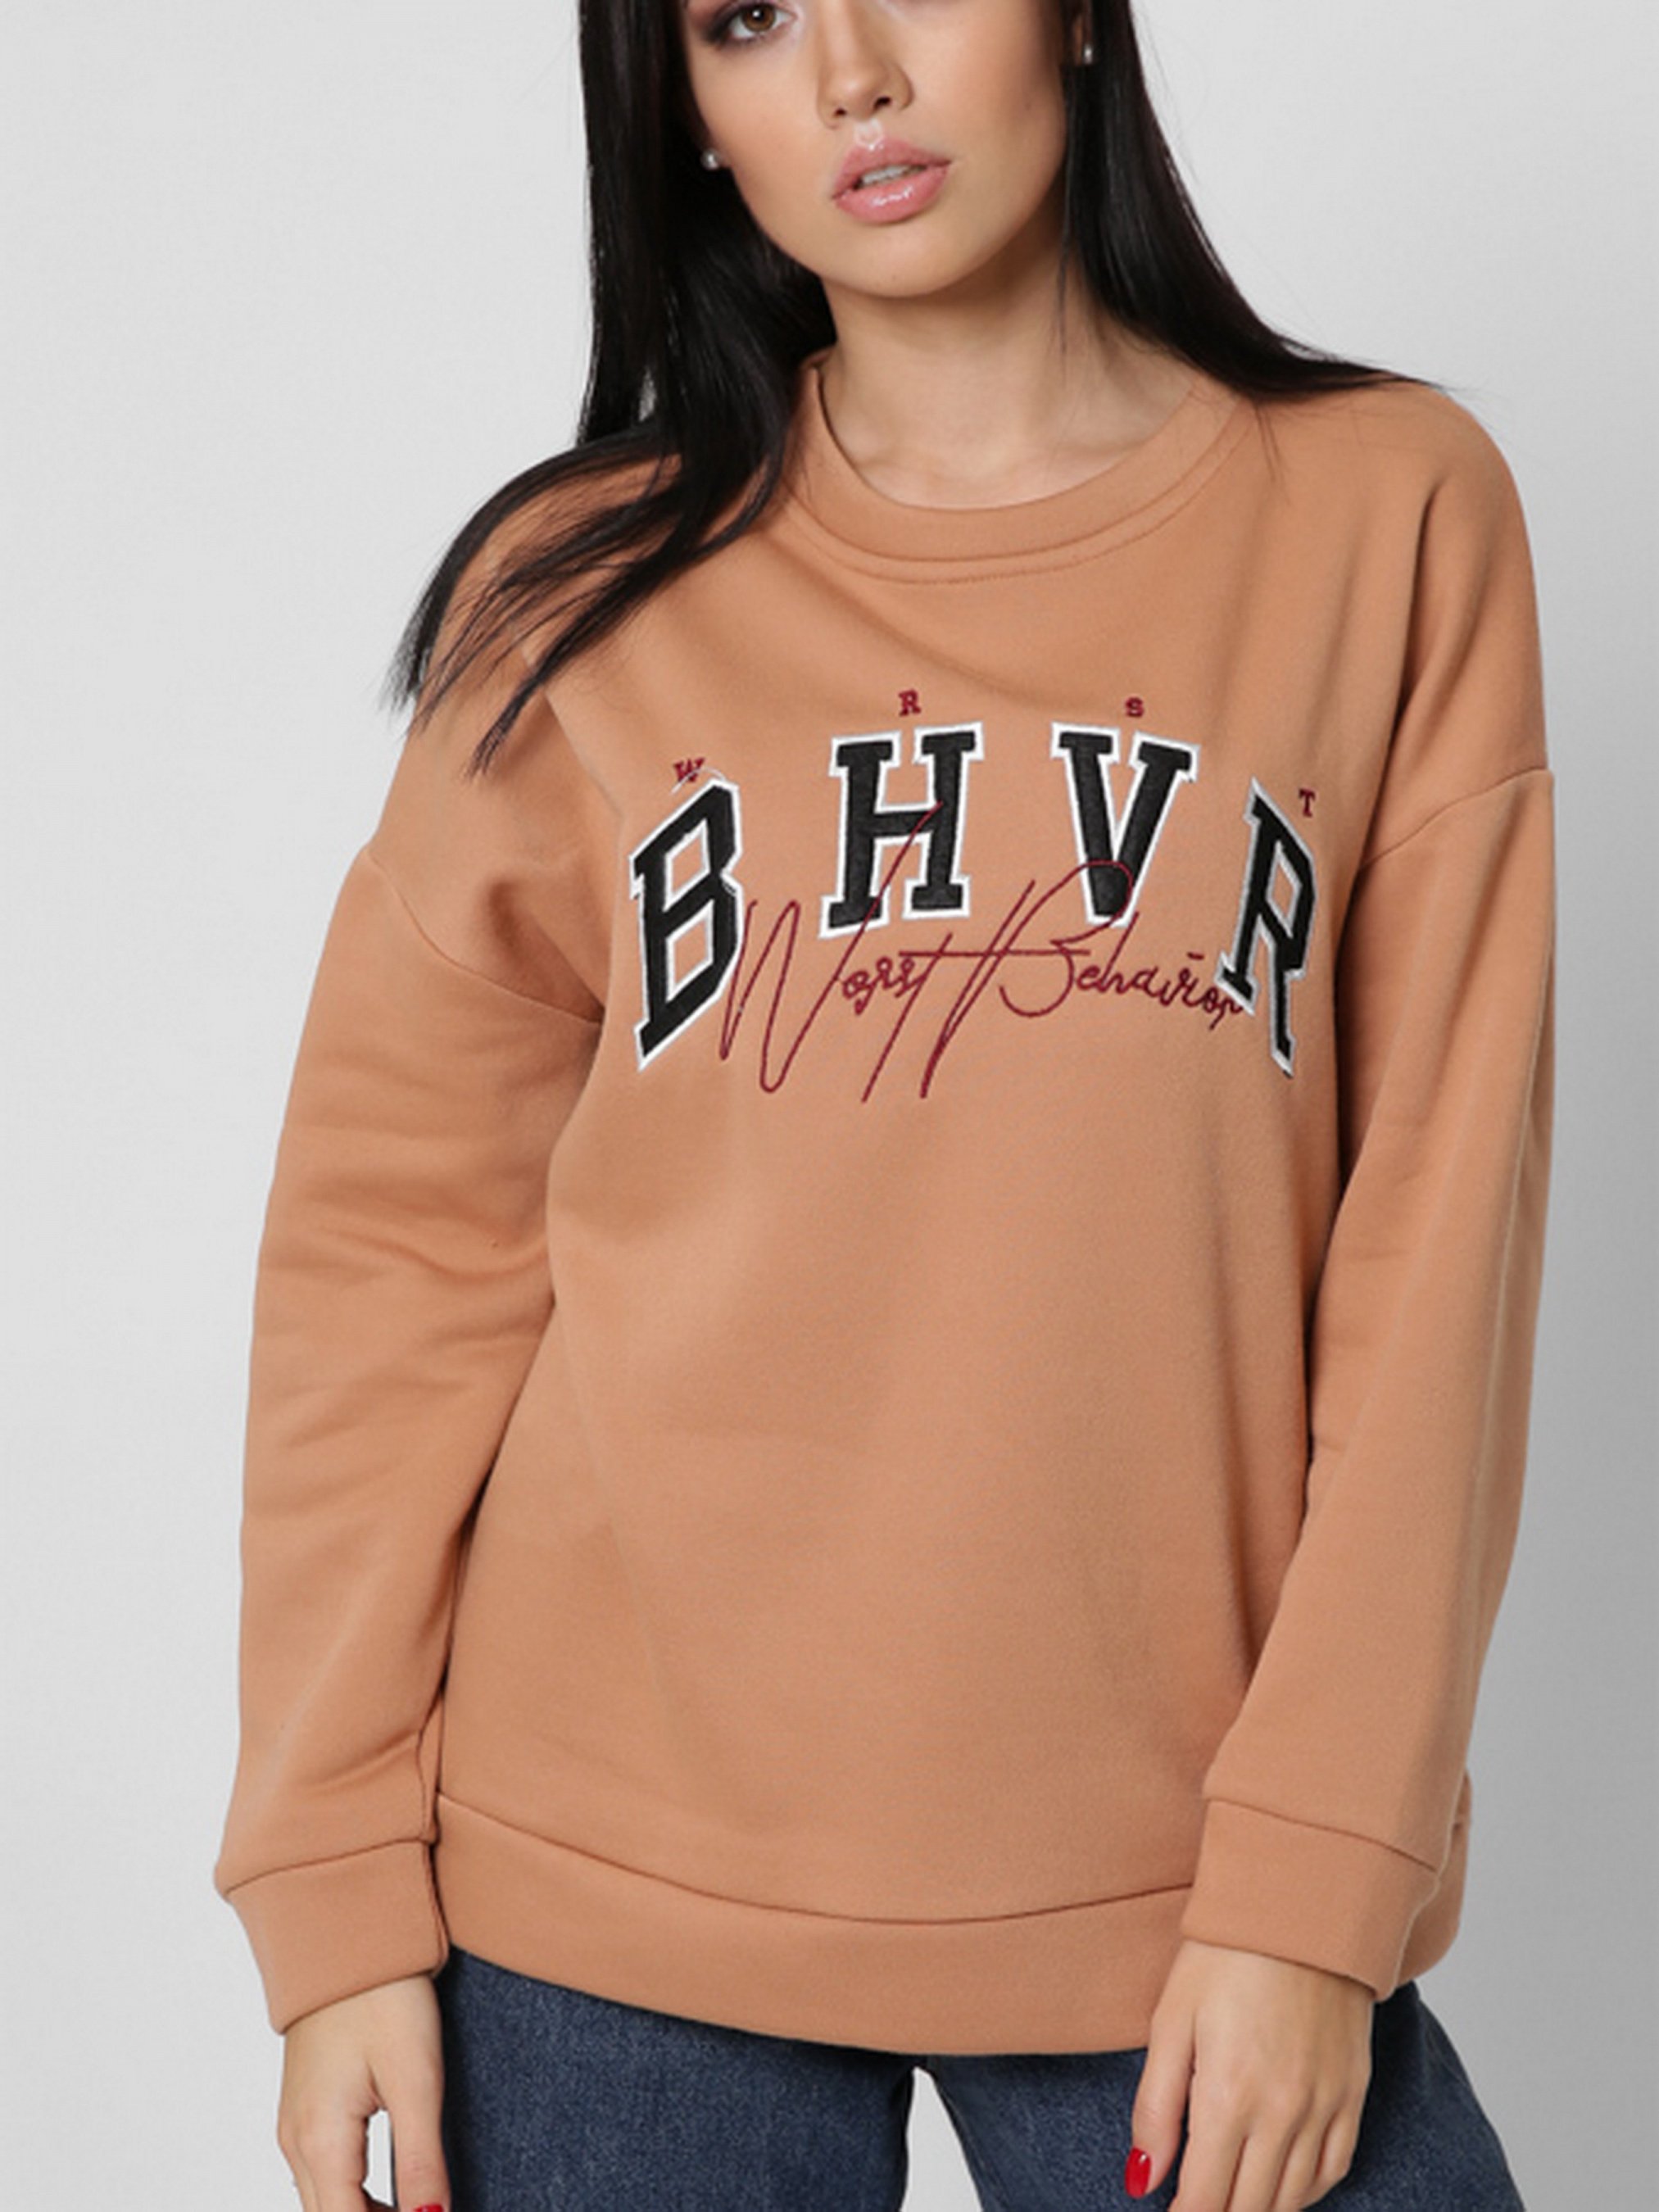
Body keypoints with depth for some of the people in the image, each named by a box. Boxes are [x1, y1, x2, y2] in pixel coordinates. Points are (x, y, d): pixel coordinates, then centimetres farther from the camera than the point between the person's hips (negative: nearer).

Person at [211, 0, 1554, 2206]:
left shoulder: (1391, 514, 0)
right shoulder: (584, 596, 2)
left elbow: (1431, 1241, -3)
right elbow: (399, 1239, 1)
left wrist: (1316, 1885, -8)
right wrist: (338, 1896, -3)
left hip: (1185, 1890, 0)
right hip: (613, 1884, 1)